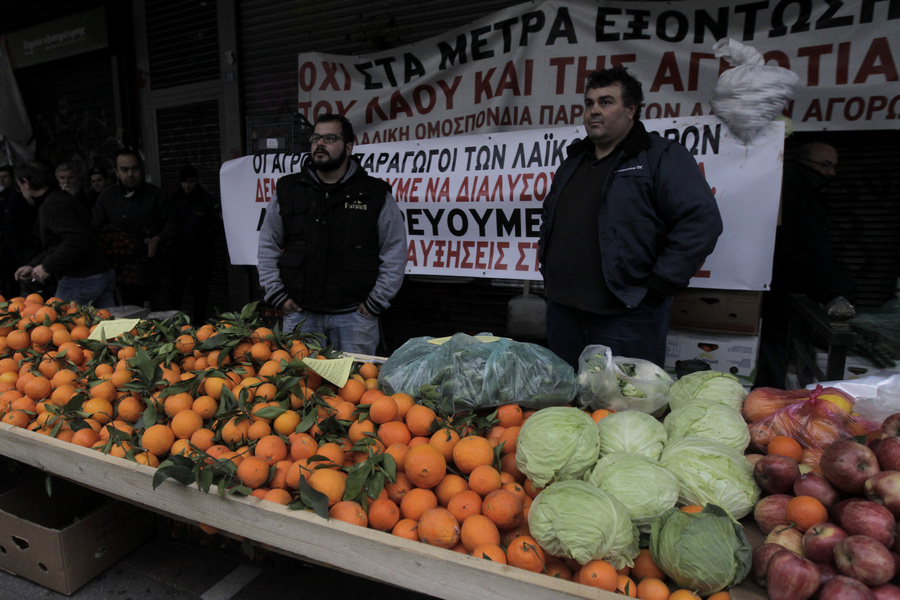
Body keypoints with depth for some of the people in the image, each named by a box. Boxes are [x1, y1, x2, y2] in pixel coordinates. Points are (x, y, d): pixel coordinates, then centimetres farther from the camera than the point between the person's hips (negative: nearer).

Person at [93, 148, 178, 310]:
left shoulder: (156, 195, 0)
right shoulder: (106, 197, 11)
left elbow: (172, 223, 0)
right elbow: (96, 228, 16)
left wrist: (158, 239, -16)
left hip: (153, 272, -3)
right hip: (122, 271, 4)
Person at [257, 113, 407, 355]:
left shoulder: (376, 194, 1)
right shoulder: (287, 190, 8)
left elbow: (395, 253, 2)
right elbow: (268, 246, 14)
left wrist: (376, 301, -4)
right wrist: (277, 294, 5)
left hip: (354, 315, -2)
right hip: (299, 314, 2)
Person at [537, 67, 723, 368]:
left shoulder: (663, 157, -3)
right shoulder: (573, 161, 19)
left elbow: (701, 221, -14)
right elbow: (549, 218, 30)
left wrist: (657, 286, -17)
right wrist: (547, 270, 18)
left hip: (626, 317, -6)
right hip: (562, 309, 7)